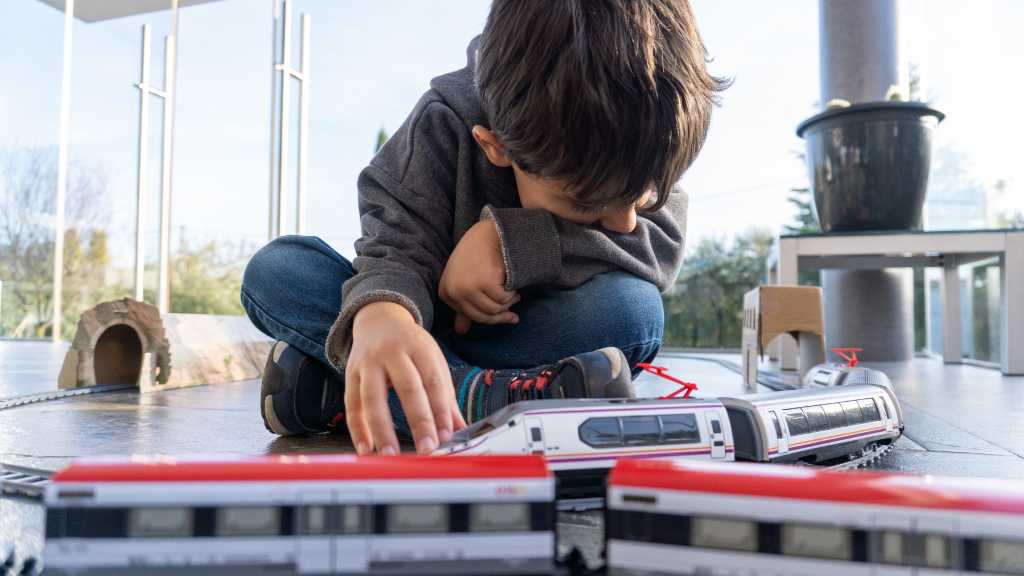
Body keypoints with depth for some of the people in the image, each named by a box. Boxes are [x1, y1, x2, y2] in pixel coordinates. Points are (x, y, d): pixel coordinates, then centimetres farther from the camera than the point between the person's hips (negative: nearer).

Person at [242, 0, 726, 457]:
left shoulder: (637, 152, -15)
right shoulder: (445, 125, -21)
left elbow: (660, 248, -25)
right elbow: (398, 251, -28)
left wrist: (510, 238, -34)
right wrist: (379, 314, -53)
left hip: (542, 331, 1)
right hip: (434, 335, 0)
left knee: (632, 308, -33)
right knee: (273, 270, -24)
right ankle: (494, 399, -40)